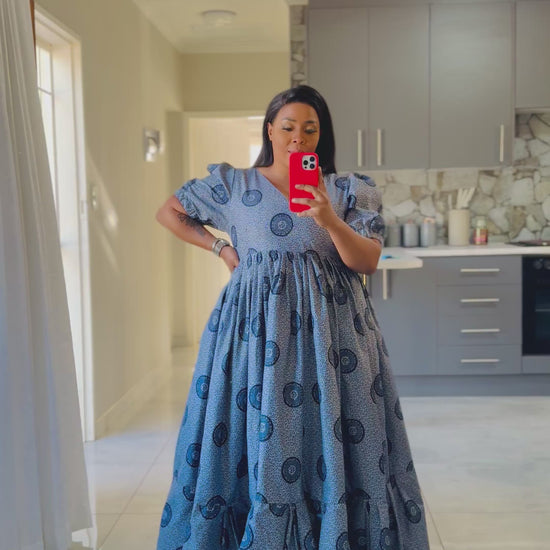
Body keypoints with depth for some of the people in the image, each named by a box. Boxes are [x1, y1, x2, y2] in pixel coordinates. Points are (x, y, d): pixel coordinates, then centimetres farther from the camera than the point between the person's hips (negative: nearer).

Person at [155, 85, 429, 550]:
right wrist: (221, 247, 8)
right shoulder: (234, 184, 7)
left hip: (329, 324, 0)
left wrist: (329, 220, -19)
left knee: (330, 434, -1)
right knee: (257, 431, 0)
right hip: (256, 323, 0)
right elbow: (169, 212, 18)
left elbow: (368, 261, -3)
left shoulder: (347, 191, 7)